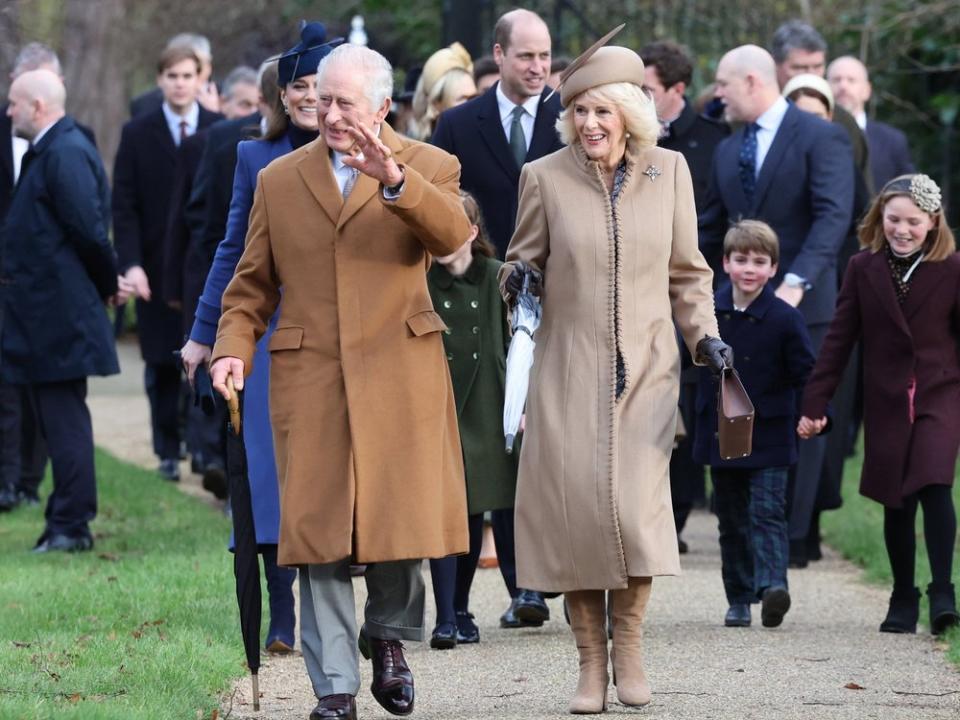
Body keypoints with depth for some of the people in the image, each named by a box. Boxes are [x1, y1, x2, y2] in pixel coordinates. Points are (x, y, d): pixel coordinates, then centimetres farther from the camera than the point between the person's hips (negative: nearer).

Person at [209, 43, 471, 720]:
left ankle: (388, 634, 27)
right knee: (319, 531, -3)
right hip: (309, 378, 1)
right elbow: (253, 283, 15)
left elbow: (452, 235, -16)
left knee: (404, 514, -2)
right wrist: (234, 347, -3)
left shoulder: (430, 168, 5)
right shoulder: (279, 180, 13)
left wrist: (394, 180, -32)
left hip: (400, 372, -1)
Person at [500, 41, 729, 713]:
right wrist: (518, 277, -12)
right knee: (574, 509, -6)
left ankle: (629, 645, 9)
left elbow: (687, 272, 12)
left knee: (636, 507, -12)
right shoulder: (545, 177, -1)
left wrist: (706, 335, 0)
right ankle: (591, 662, 7)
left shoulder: (669, 171, 3)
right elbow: (522, 259, 10)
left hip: (645, 370, 0)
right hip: (570, 372, 0)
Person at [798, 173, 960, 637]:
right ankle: (903, 599, 20)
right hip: (886, 402, 2)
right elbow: (839, 339, 4)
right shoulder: (863, 269, 2)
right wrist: (814, 403, 1)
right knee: (896, 504, 7)